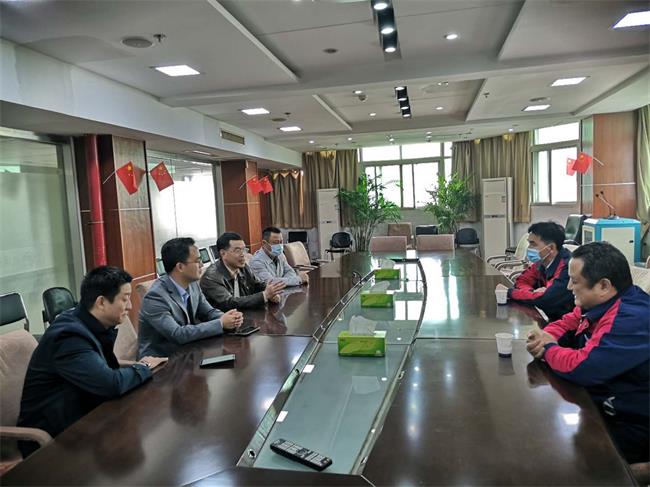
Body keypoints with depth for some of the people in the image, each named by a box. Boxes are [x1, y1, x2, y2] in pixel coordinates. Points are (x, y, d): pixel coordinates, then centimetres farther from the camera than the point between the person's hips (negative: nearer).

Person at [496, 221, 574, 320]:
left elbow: (545, 299, -30)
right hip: (548, 317, 6)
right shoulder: (542, 261, -2)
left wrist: (509, 292, -19)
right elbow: (522, 281, 6)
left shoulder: (567, 267, -24)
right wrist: (533, 292, -18)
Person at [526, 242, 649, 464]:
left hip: (623, 428, -8)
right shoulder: (601, 302, 0)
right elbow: (566, 323, 15)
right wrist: (547, 336, -8)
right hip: (595, 400, 8)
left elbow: (579, 367, -34)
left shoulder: (631, 320, -29)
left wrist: (548, 348, -13)